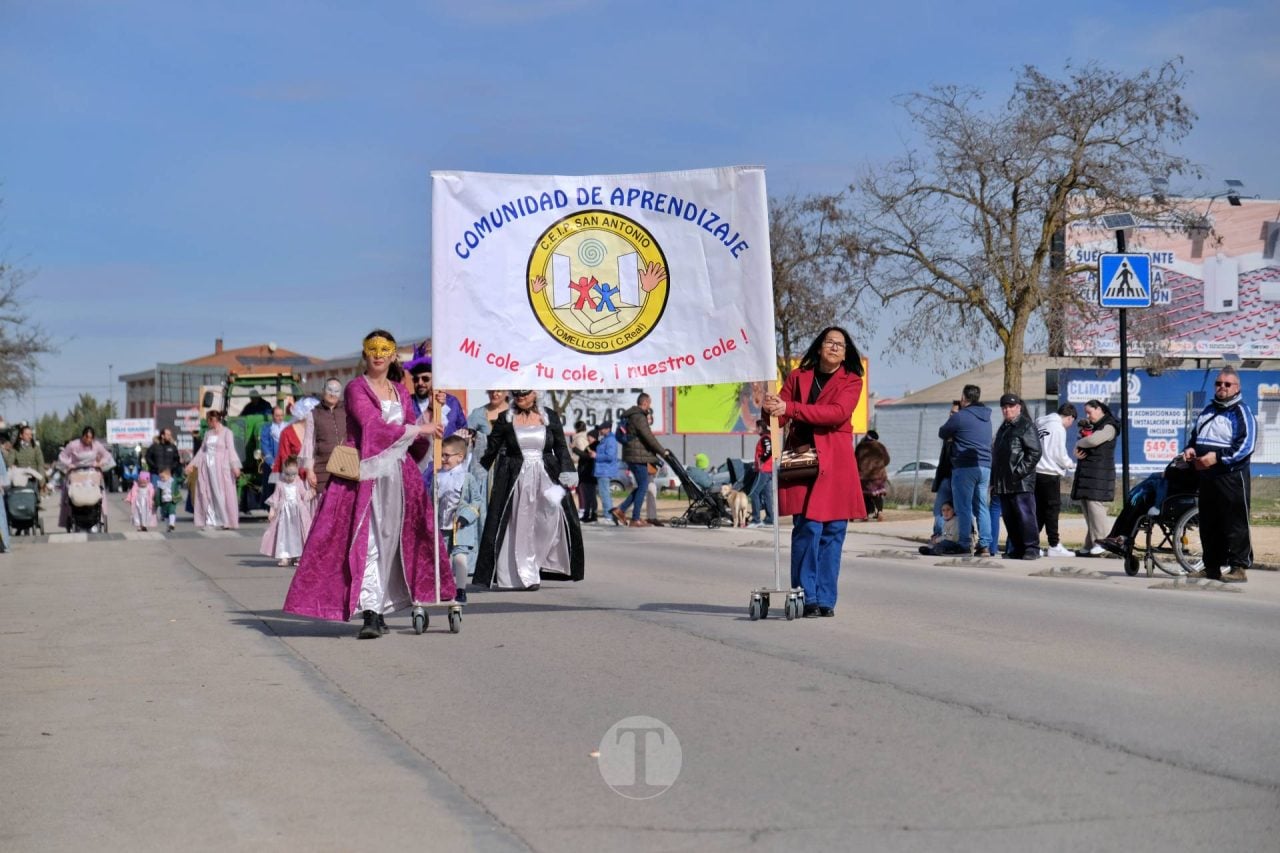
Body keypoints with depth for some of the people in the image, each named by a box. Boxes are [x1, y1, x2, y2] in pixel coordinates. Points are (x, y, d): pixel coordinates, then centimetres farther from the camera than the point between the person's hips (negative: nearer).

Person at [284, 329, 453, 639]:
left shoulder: (401, 392, 18)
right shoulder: (356, 388, 0)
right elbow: (373, 426, -13)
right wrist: (418, 430, -8)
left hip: (398, 474, 5)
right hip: (364, 474, -5)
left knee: (391, 540, 2)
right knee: (366, 541, -11)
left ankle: (380, 610, 7)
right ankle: (370, 613, -14)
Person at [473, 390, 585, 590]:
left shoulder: (550, 417, 8)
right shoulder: (505, 419, 5)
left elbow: (561, 447, 10)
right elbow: (492, 448, 8)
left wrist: (567, 473, -1)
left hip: (546, 477, 1)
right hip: (516, 480, 0)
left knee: (555, 512, -19)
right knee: (521, 526, -3)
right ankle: (527, 575, 4)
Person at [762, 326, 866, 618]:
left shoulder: (851, 381, 8)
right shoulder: (798, 376, 14)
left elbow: (839, 413, -11)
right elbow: (780, 414, 6)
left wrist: (791, 408, -18)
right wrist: (771, 410, -20)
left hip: (835, 463, 0)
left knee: (833, 531, -1)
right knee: (808, 527, -10)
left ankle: (825, 600, 6)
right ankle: (806, 598, -6)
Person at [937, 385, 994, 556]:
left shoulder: (960, 417, -8)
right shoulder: (986, 418, 15)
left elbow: (942, 433, 3)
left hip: (965, 467, -7)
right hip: (985, 467, 7)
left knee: (963, 507, -2)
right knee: (981, 506, 8)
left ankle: (965, 544, -4)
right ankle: (985, 545, 4)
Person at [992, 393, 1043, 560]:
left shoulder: (1027, 426, -3)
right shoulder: (1003, 428, 21)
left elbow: (1035, 453, -11)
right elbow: (996, 455, 25)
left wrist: (1020, 471, -16)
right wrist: (994, 480, 19)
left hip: (1022, 482, -8)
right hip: (1003, 482, 8)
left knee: (1025, 515, -9)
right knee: (1009, 518, 8)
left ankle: (1032, 548, -4)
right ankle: (1017, 549, 14)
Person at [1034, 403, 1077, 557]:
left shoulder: (1041, 425, 13)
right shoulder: (1059, 428, -10)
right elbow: (1060, 455, -11)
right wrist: (1071, 464, 9)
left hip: (1036, 473, 7)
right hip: (1050, 474, -7)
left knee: (1039, 510, 11)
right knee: (1052, 509, -2)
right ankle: (1054, 546, 1)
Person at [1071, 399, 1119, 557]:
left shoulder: (1108, 427, -5)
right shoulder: (1090, 426, 22)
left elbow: (1093, 440, -22)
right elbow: (1079, 446, 22)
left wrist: (1078, 444, -3)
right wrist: (1078, 453, -2)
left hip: (1099, 474, -9)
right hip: (1086, 472, 9)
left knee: (1095, 504, -16)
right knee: (1087, 508, 6)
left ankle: (1100, 544, -16)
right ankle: (1089, 546, 8)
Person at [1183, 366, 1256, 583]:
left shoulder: (1241, 413, -5)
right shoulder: (1208, 410, 18)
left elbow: (1246, 446, -15)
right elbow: (1194, 434, 29)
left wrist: (1217, 457, -22)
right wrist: (1190, 449, 7)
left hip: (1231, 477, -8)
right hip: (1205, 476, 8)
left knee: (1235, 524, -7)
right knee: (1208, 524, 11)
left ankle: (1239, 567, -5)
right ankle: (1211, 567, 19)